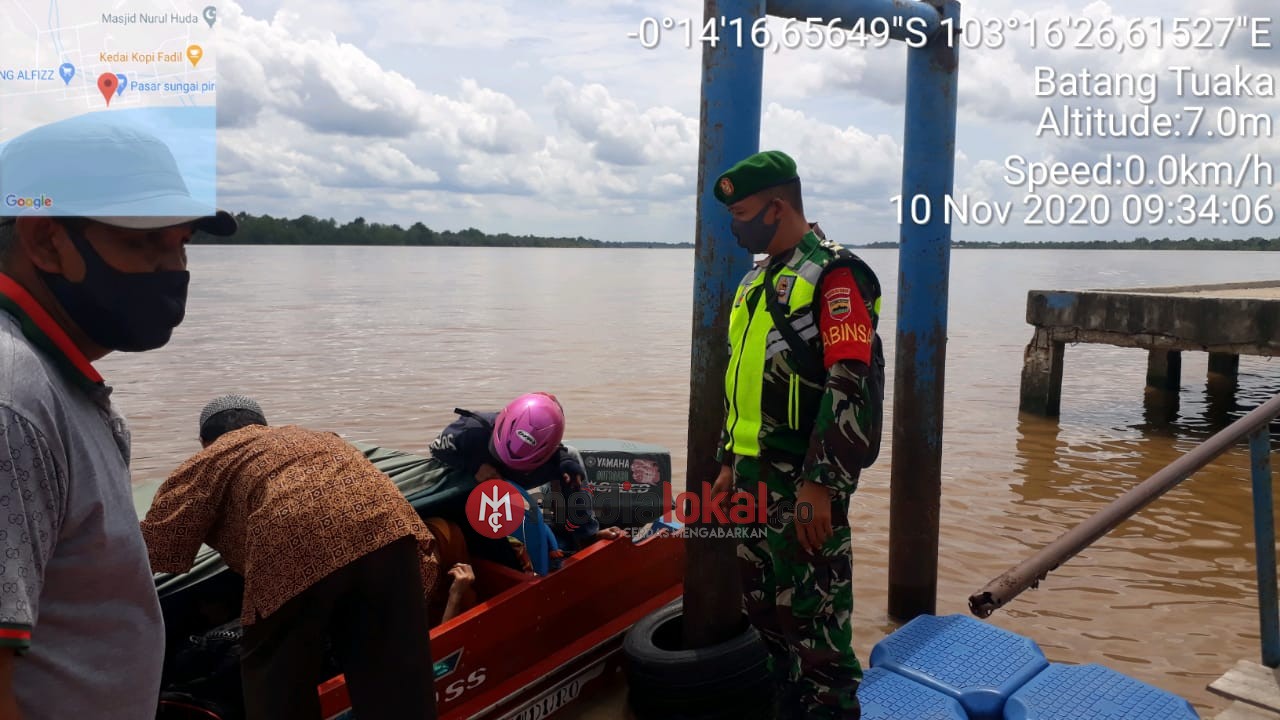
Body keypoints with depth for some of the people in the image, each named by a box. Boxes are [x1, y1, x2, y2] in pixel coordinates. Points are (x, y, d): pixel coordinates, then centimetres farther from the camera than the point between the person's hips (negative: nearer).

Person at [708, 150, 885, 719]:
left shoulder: (834, 275, -12)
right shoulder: (756, 282, 17)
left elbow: (851, 388, -20)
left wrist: (819, 484, -22)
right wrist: (730, 462, 20)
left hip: (805, 483, -9)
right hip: (755, 476, 9)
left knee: (814, 617, -2)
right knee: (765, 607, 18)